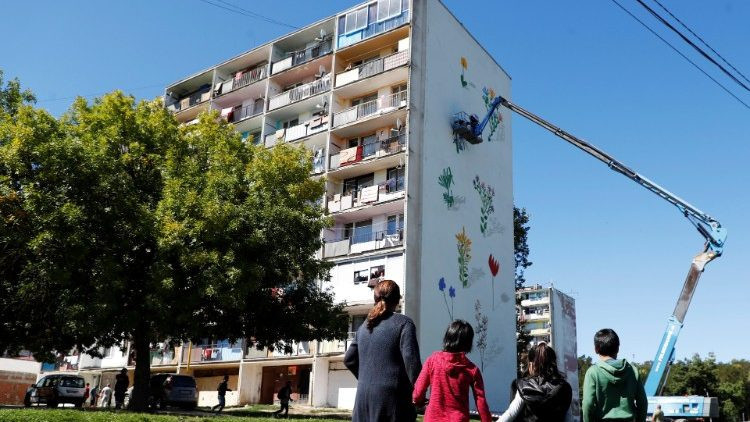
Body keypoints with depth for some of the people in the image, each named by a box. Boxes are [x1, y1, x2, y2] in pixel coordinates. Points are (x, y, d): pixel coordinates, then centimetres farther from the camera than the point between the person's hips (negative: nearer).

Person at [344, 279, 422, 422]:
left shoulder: (364, 326, 14)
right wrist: (418, 392, -4)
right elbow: (411, 360, -14)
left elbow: (349, 360, 18)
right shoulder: (403, 323, -5)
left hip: (364, 396, 6)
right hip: (391, 395, -6)